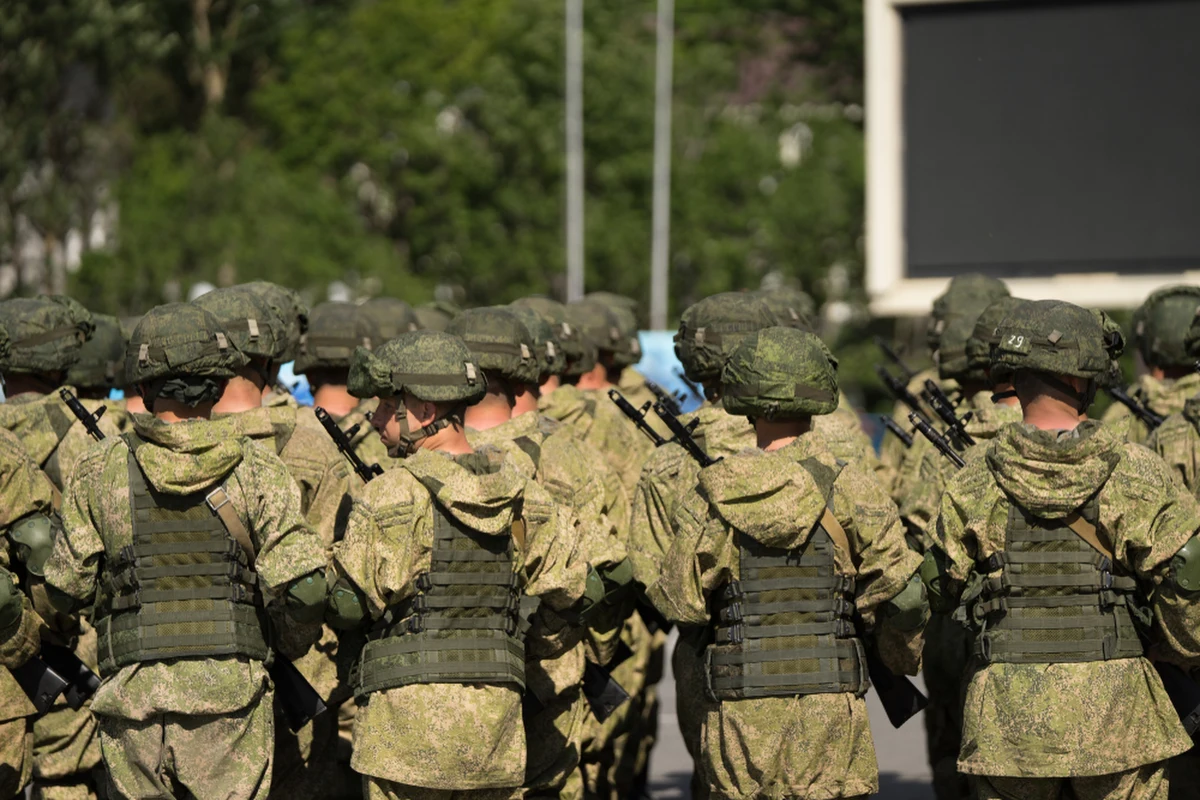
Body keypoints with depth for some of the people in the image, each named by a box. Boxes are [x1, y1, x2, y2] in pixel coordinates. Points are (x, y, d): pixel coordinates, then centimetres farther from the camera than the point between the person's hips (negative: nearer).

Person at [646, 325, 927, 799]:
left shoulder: (712, 497, -2)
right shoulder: (850, 491, -7)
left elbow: (678, 604, 0)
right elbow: (900, 594, -7)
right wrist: (904, 659, 12)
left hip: (739, 708, 2)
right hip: (828, 707, -2)